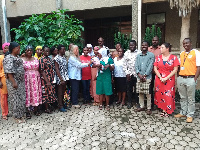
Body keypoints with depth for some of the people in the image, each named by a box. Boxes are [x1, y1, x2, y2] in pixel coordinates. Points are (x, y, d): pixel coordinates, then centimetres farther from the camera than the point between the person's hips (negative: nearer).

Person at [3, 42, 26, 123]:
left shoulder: (18, 57, 14)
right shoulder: (9, 58, -12)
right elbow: (9, 71, -19)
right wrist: (14, 82, -22)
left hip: (21, 81, 8)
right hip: (14, 82, -8)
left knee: (21, 98, 11)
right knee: (15, 98, 2)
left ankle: (20, 114, 24)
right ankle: (17, 116, 14)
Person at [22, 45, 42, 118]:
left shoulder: (36, 59, 11)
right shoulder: (22, 60, 0)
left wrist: (38, 78, 7)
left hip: (36, 79, 3)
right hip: (26, 79, -3)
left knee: (36, 93, 5)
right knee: (27, 93, -2)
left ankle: (36, 108, 19)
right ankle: (27, 111, 8)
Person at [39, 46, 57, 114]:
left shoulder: (49, 59, 13)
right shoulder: (42, 59, -11)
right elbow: (42, 71, -16)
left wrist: (53, 79, 12)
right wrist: (47, 81, -20)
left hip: (51, 80, 8)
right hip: (45, 80, -8)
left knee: (51, 93, 13)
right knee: (46, 93, 1)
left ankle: (48, 106, 27)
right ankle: (47, 108, 13)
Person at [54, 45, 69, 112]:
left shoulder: (64, 57, 12)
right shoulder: (56, 58, -10)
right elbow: (57, 69, -14)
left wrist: (67, 77, 8)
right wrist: (61, 79, -17)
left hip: (65, 77, 7)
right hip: (60, 78, -7)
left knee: (63, 92, 15)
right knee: (60, 92, 3)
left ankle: (63, 103, 27)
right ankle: (60, 106, 11)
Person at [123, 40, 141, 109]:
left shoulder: (139, 52, -2)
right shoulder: (126, 53, 8)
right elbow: (124, 64, 7)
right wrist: (127, 73, 0)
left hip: (137, 74, -2)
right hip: (129, 74, 3)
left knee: (136, 89, 6)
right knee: (129, 89, 9)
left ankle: (137, 102, 22)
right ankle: (129, 102, 23)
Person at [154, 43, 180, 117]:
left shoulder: (174, 58, -2)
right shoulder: (158, 57, 5)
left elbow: (175, 70, -6)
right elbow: (155, 68, 2)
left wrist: (166, 78, -14)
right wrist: (160, 78, -9)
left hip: (169, 80, -2)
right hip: (159, 79, 3)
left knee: (168, 95, -1)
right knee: (160, 94, 4)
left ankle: (168, 110, 14)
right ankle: (163, 109, 17)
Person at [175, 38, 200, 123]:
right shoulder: (181, 53, 15)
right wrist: (178, 76, 10)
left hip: (190, 79, -5)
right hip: (181, 78, 5)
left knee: (191, 99, 4)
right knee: (183, 98, 14)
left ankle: (190, 115, 15)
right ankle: (183, 113, 27)